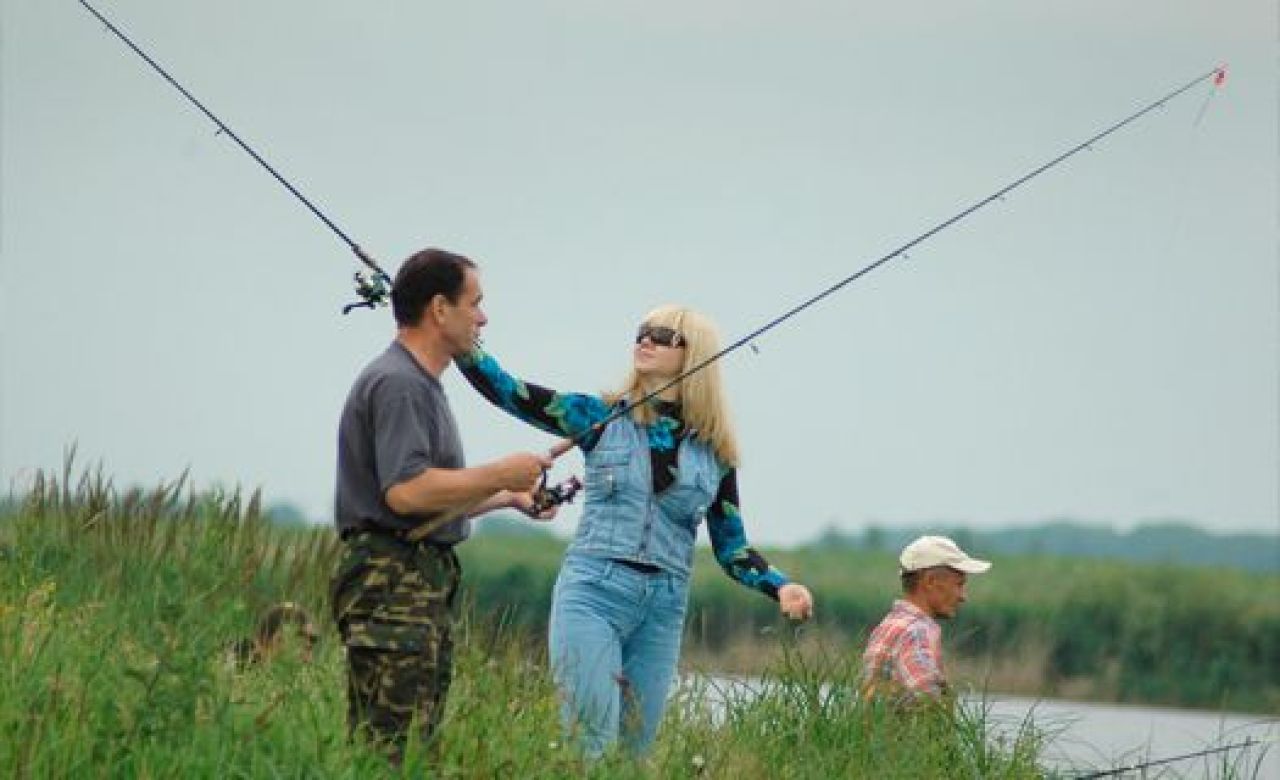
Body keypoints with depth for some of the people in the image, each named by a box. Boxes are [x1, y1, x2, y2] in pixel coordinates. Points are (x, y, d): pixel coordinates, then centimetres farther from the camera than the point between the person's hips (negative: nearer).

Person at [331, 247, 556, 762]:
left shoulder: (422, 384, 22)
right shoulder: (397, 382, -12)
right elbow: (406, 491, -23)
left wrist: (509, 496, 27)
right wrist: (501, 473, -14)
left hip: (426, 581, 11)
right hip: (393, 580, -11)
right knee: (389, 752, -15)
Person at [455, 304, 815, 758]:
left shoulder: (714, 452, 9)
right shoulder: (602, 417, 5)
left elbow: (731, 549, 12)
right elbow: (504, 390, -4)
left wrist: (780, 587, -5)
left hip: (662, 611, 3)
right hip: (592, 593, -3)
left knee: (634, 746, 6)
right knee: (590, 740, -14)